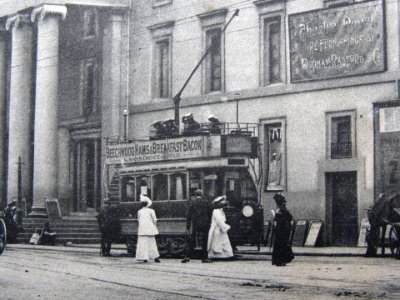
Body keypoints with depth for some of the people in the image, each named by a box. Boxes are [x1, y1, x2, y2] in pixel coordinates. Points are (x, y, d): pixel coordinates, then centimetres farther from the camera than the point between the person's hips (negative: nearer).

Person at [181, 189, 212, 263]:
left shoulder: (192, 202, -1)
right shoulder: (206, 202, 1)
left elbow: (189, 215, -2)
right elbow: (209, 214, 3)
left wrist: (188, 227, 0)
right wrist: (209, 223, 11)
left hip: (195, 224, 0)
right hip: (205, 224, 0)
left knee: (191, 241, 4)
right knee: (204, 241, 7)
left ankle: (188, 256, -4)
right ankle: (204, 258, 6)